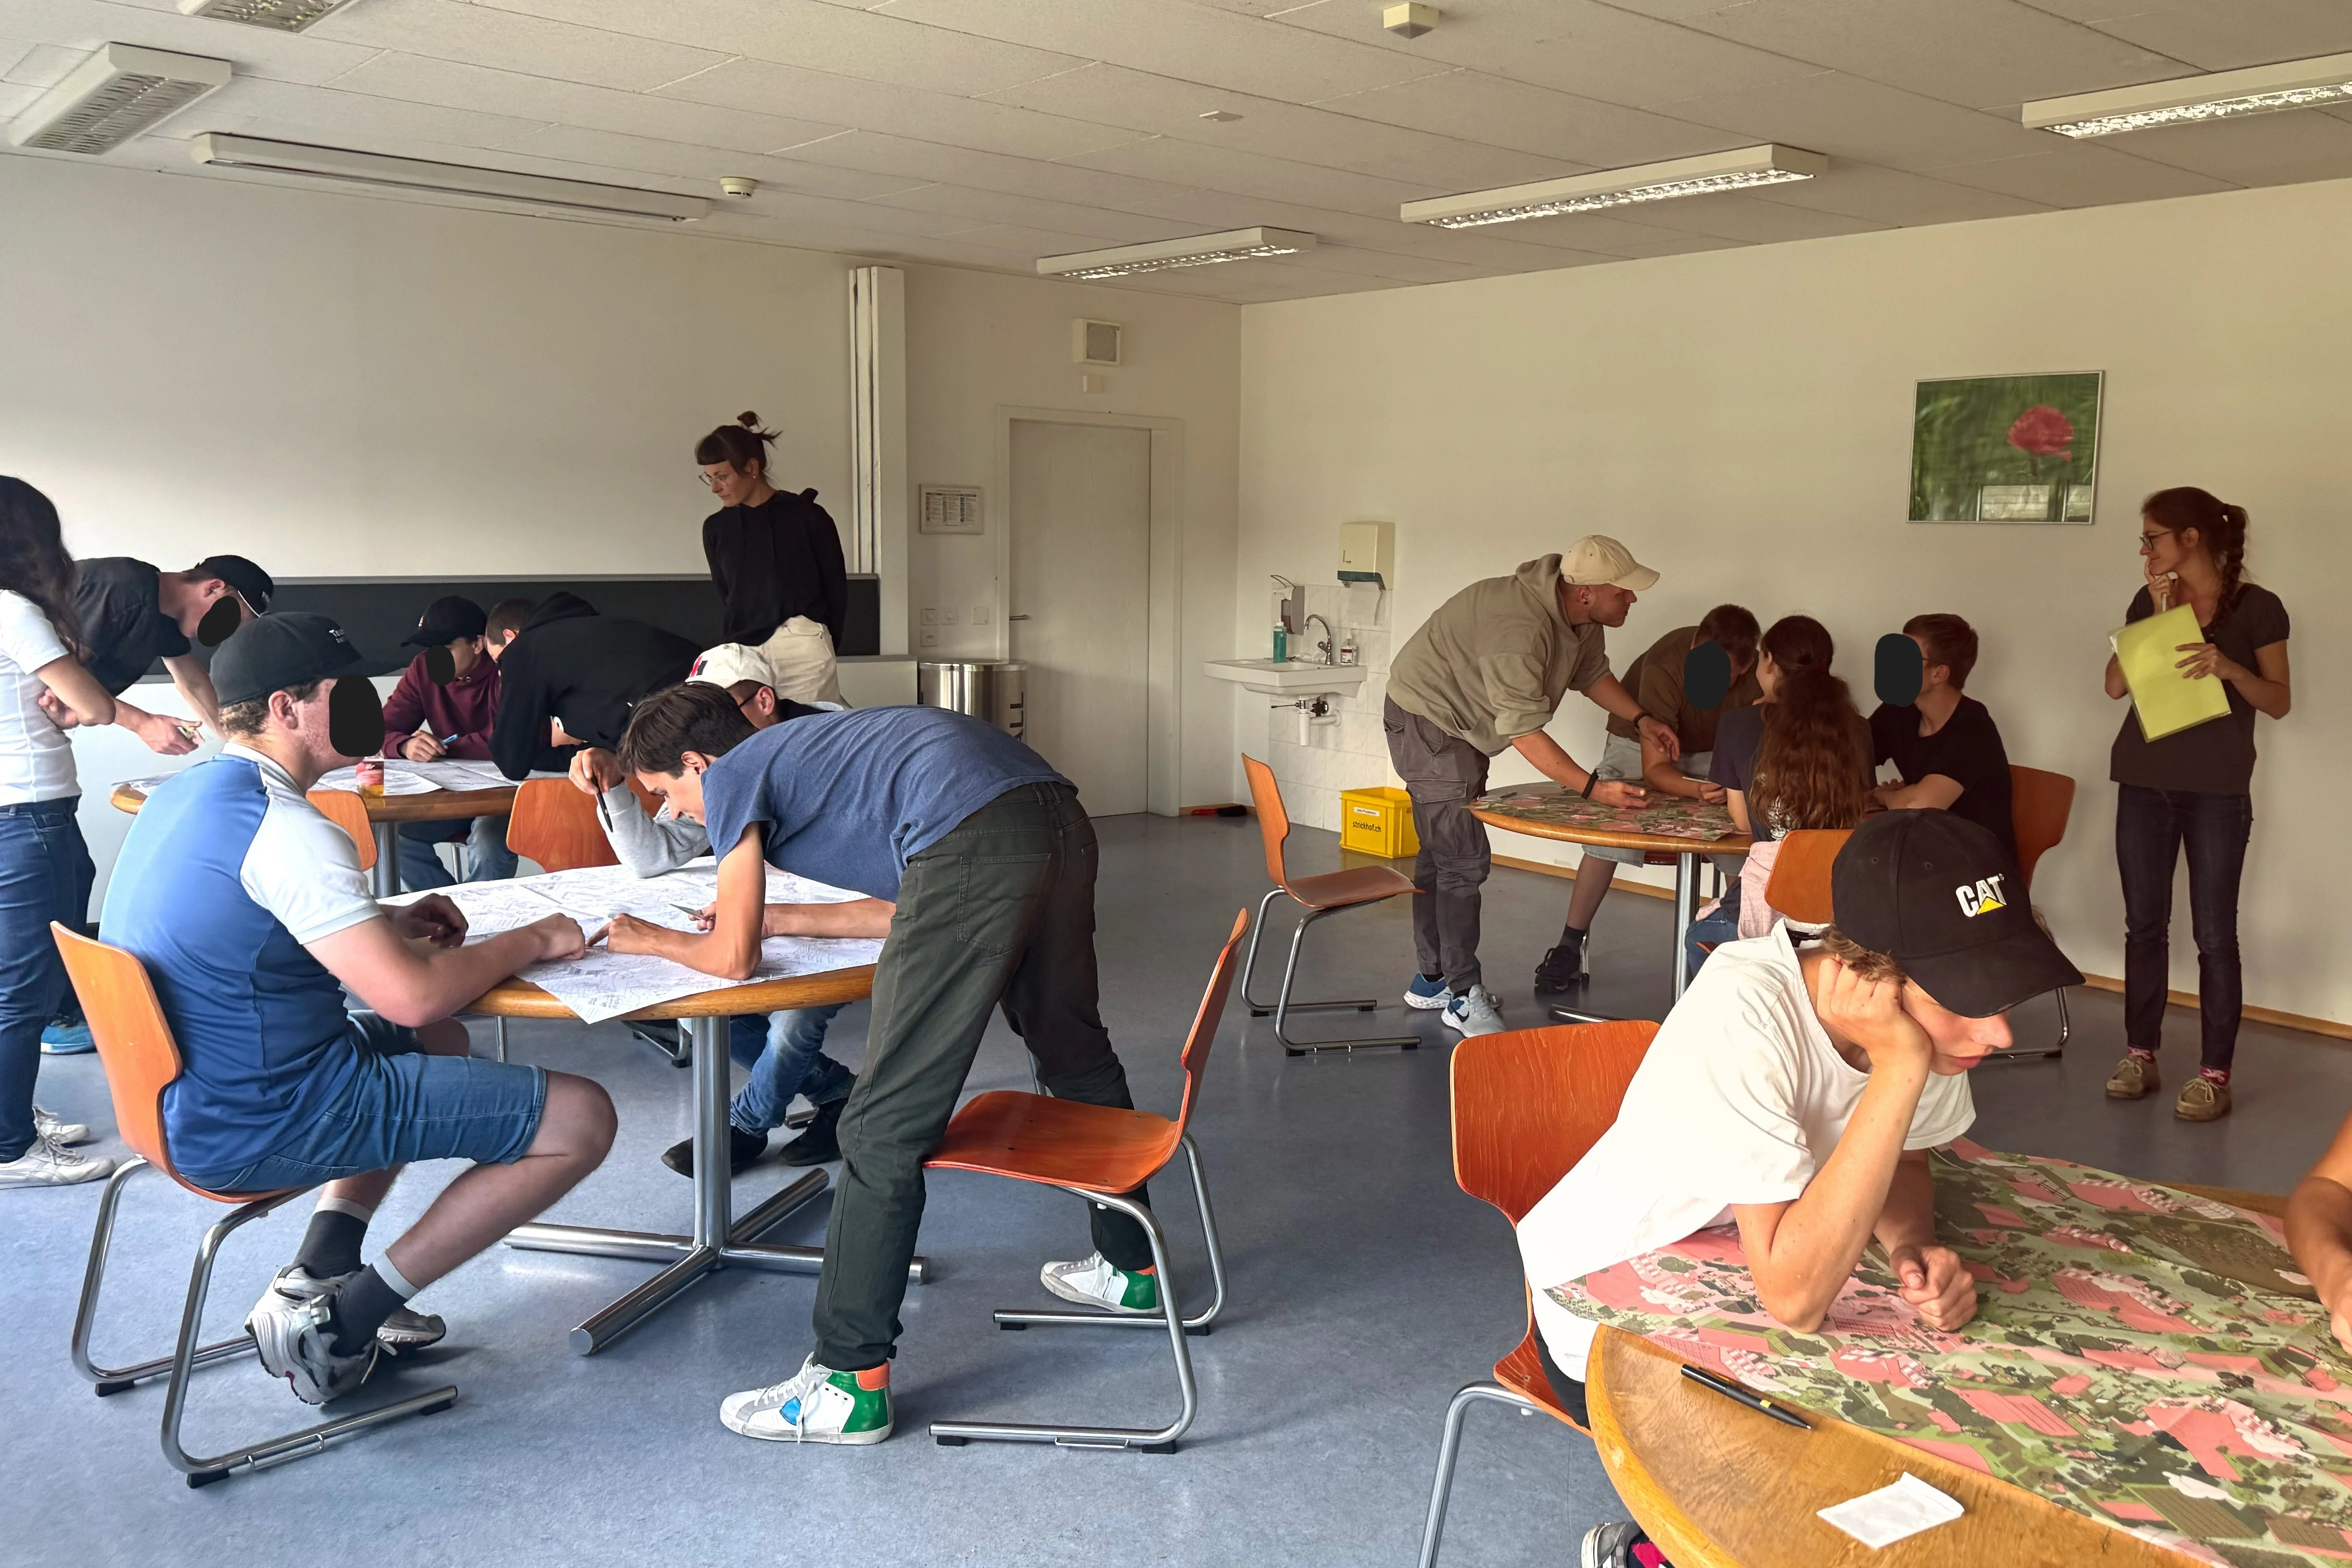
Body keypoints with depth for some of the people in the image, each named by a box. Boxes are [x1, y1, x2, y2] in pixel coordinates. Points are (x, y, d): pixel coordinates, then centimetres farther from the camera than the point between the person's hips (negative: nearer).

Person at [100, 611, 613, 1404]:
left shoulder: (177, 796, 8)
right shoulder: (283, 829, -23)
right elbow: (411, 994, -27)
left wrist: (389, 921, 11)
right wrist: (532, 940, -9)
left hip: (186, 1100, 10)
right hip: (260, 1126, -10)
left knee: (437, 1043, 33)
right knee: (581, 1118, -9)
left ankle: (317, 1276, 17)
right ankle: (342, 1321, -2)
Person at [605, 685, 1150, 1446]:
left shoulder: (732, 777, 13)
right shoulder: (798, 749, 36)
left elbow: (732, 958, 11)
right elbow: (905, 907, 35)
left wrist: (651, 940, 31)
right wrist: (774, 918, 41)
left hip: (973, 839, -10)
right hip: (1059, 817, 10)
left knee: (885, 1129, -3)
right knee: (1075, 1053, 27)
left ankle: (852, 1383, 3)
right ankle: (1130, 1267, 45)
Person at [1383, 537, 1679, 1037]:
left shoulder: (1582, 620, -5)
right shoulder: (1519, 628, -35)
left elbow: (1592, 673, 14)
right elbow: (1524, 732, -36)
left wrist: (1641, 720, 1)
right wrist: (1593, 788, -37)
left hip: (1460, 725, 10)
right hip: (1426, 719, -10)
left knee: (1441, 851, 16)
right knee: (1464, 859, -13)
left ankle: (1433, 981, 27)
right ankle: (1463, 996, -6)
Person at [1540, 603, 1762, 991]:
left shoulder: (1755, 681, -29)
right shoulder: (1664, 667, -36)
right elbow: (1655, 767, -35)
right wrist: (1700, 791, -53)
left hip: (1715, 753, 2)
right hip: (1642, 743, -2)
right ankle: (1571, 946, -9)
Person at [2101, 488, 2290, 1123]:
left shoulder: (2257, 606, -2)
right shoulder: (2149, 600, 8)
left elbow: (2279, 702, -2)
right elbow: (2116, 684, -1)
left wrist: (2230, 668, -20)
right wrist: (2159, 613, -7)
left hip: (2218, 791, -4)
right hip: (2143, 784, 4)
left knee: (2214, 933, -3)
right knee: (2144, 924, 7)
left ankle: (2215, 1073, 3)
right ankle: (2139, 1055, 15)